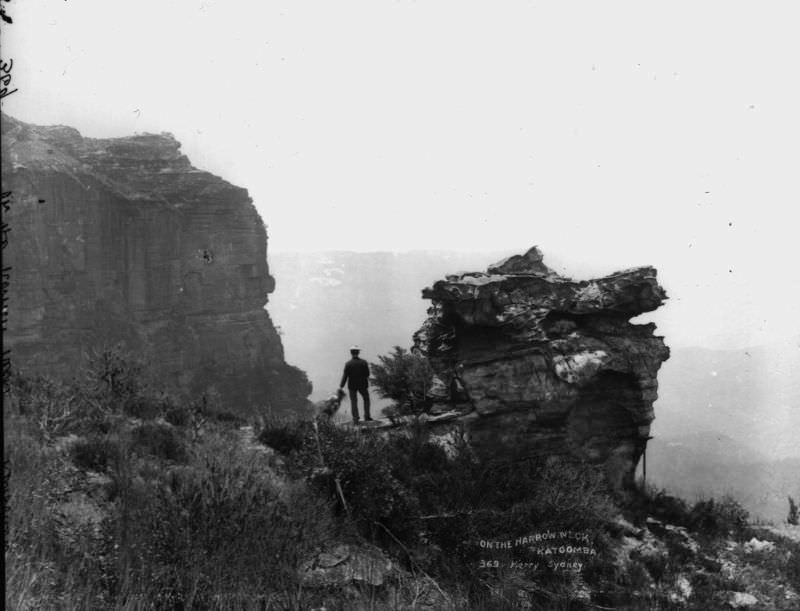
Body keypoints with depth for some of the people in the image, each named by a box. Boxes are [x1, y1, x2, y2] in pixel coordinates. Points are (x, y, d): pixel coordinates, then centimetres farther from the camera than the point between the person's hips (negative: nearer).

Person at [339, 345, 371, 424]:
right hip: (362, 385, 1)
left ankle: (355, 419, 8)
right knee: (366, 399, 20)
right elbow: (367, 374, -6)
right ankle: (366, 416, 14)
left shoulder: (348, 364, -15)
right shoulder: (364, 362, -11)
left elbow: (345, 376, -13)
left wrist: (341, 386, -4)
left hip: (352, 385, -1)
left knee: (353, 402, 10)